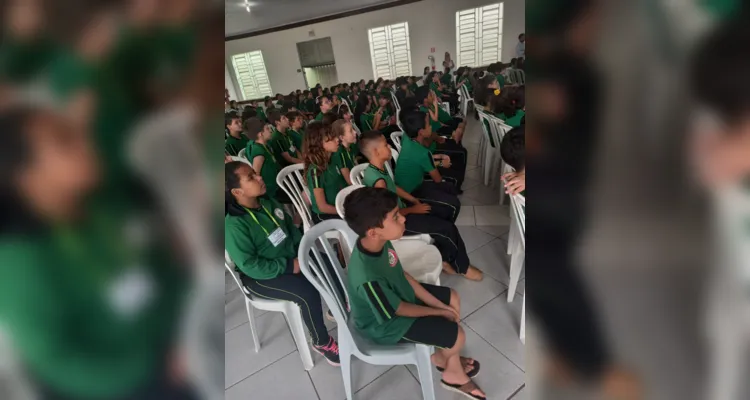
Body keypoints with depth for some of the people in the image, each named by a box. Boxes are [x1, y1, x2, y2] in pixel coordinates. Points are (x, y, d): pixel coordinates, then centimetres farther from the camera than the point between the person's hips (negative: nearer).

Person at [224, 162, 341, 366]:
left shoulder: (268, 203, -2)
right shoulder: (234, 225, -25)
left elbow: (291, 228, 10)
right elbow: (250, 266, -24)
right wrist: (289, 266, -23)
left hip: (293, 257, 7)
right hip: (260, 277, -7)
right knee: (308, 292, -26)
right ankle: (322, 342, -1)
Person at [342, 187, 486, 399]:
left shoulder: (379, 242, -18)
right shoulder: (368, 277, -41)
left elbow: (402, 275, -3)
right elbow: (399, 310, -23)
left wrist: (439, 304, -1)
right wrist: (438, 312, -6)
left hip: (399, 293, 8)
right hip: (386, 323, -7)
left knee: (452, 299, 12)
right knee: (456, 336, -5)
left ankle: (454, 371, 28)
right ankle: (441, 356, 33)